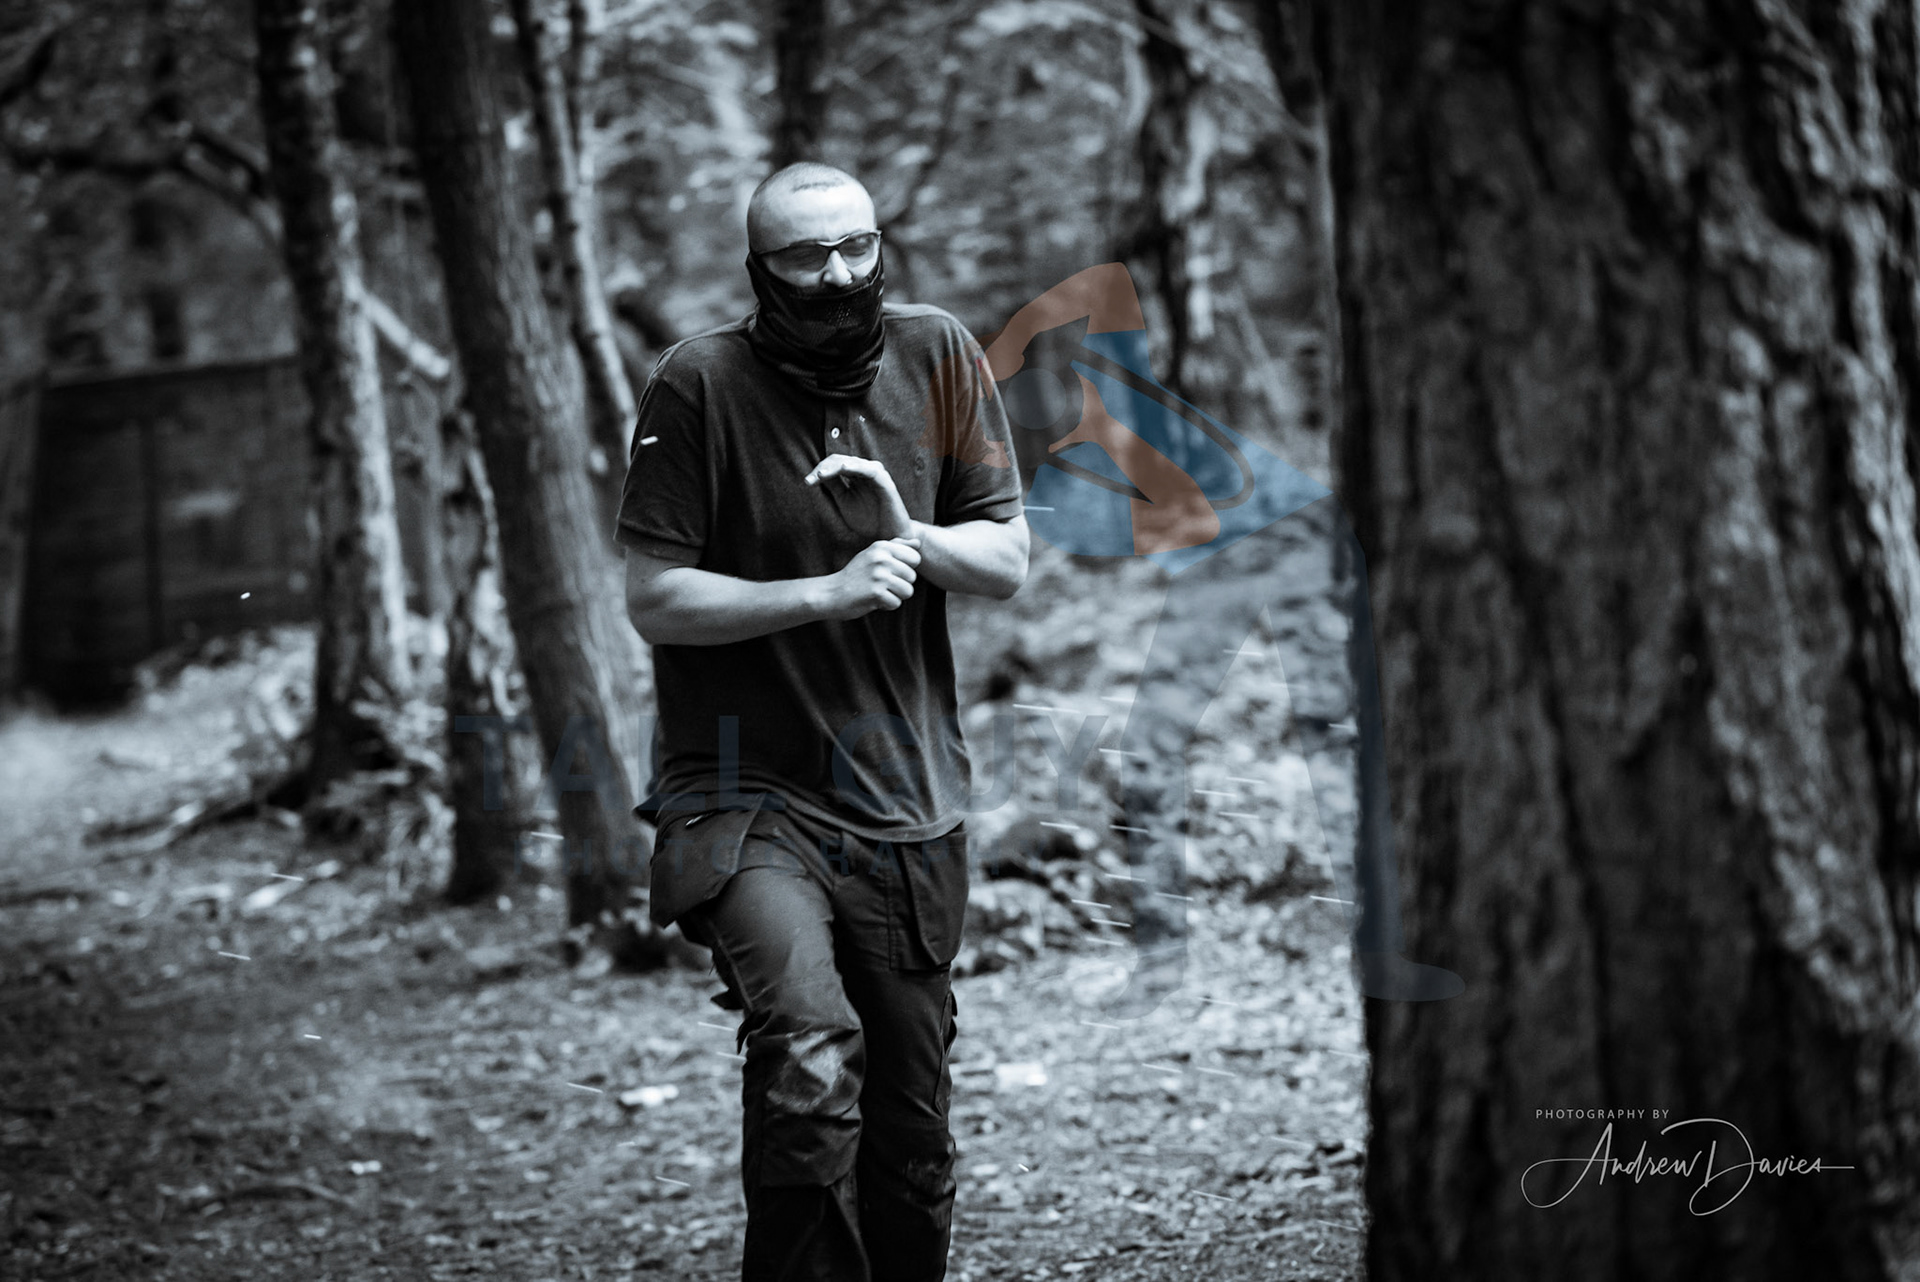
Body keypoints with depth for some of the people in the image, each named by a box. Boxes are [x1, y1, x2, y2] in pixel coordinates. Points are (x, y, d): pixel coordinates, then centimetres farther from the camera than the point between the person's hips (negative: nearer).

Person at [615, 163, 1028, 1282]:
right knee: (809, 1048, -29)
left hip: (910, 804, 4)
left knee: (912, 1139, 12)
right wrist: (829, 592, -19)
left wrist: (909, 535, -15)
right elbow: (656, 599, -10)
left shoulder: (940, 358, 1)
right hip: (745, 795, -4)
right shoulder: (700, 384, -10)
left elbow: (1008, 562, 4)